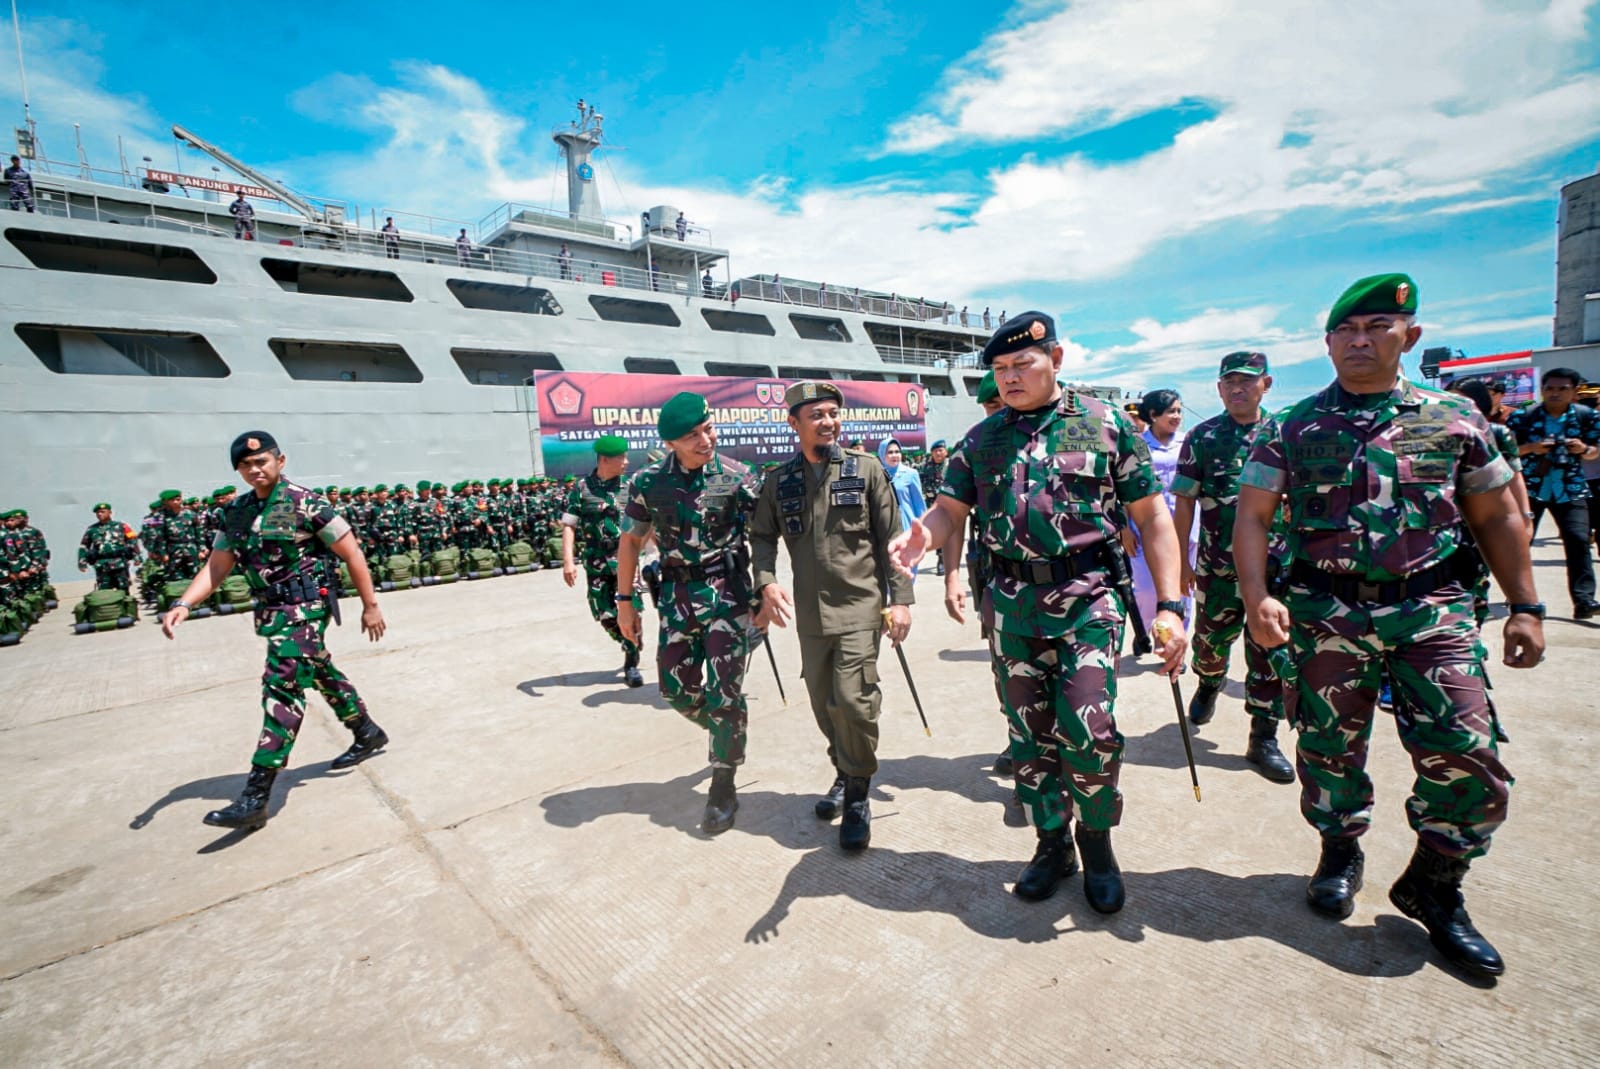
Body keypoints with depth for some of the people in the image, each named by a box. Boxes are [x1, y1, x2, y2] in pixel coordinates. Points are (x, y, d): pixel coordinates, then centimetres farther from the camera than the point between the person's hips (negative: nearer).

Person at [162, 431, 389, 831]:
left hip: (305, 609, -8)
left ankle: (256, 797, -7)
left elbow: (352, 553, -9)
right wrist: (183, 604, -8)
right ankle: (367, 734, 40)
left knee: (282, 690, -11)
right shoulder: (237, 512, 9)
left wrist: (370, 605, -8)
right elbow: (216, 566, 10)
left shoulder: (305, 504, -11)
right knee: (322, 674, 20)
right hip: (270, 613, 8)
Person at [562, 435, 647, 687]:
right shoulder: (582, 488, -3)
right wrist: (568, 561, -15)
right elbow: (569, 526, -5)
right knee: (606, 616, 7)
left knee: (631, 611, -8)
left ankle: (632, 663, 8)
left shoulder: (629, 487, 2)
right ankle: (630, 649, 34)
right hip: (596, 562, 0)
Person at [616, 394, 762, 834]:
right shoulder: (649, 482, -2)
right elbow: (631, 541, 7)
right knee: (677, 689, 8)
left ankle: (723, 787, 14)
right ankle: (726, 736, 38)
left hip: (729, 591, -3)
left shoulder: (737, 476, -7)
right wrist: (625, 601, 7)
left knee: (724, 691, -2)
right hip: (677, 596, 3)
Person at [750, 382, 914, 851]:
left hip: (860, 605, -3)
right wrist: (767, 583, -6)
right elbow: (762, 536, 12)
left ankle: (858, 795, 11)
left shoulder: (866, 470, -2)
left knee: (854, 699, -10)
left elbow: (891, 539, -1)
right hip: (810, 612, 4)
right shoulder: (779, 481, 5)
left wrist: (900, 599, -5)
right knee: (823, 702, 14)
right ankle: (844, 773, 38)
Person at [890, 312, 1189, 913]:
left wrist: (1170, 605, -7)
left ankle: (1097, 841, 19)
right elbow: (950, 510, 5)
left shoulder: (1105, 425, 1)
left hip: (1087, 601, -3)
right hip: (1010, 607, 3)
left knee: (1088, 731, -10)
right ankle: (1053, 843, 32)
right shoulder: (981, 439, 10)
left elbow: (1152, 516, 1)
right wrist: (919, 537, -20)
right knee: (1029, 735, 11)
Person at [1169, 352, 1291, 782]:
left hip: (1274, 563, 1)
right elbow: (1184, 502, 0)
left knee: (1270, 653, 3)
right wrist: (1181, 559, -3)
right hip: (1217, 563, -1)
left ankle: (1264, 739, 14)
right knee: (1211, 638, 12)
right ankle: (1209, 684, 45)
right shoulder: (1201, 437, 1)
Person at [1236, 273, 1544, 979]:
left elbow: (1497, 517, 12)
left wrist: (1525, 608, 7)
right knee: (1330, 749, 8)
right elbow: (1251, 517, -2)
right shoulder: (1292, 428, 2)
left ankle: (1433, 889, 20)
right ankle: (1341, 852, 34)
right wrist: (1257, 599, -14)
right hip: (1324, 612, -1)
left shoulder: (1454, 418, 7)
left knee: (1467, 758, -3)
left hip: (1432, 611, 1)